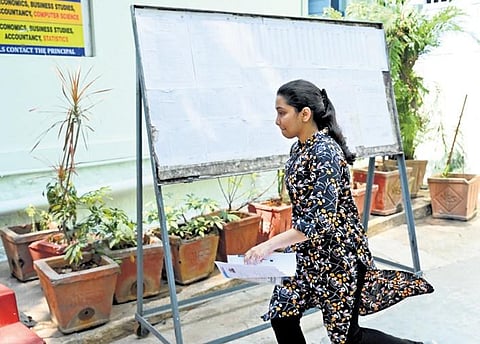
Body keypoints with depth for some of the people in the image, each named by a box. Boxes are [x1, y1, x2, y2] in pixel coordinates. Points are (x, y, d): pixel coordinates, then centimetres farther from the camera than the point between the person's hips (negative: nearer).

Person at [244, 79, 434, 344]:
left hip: (338, 252, -8)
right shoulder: (299, 148, 4)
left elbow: (322, 220, -28)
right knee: (282, 316, 7)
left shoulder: (324, 152, -22)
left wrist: (270, 245, -29)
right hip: (308, 252, 8)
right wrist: (286, 246, 13)